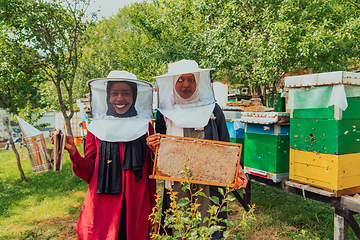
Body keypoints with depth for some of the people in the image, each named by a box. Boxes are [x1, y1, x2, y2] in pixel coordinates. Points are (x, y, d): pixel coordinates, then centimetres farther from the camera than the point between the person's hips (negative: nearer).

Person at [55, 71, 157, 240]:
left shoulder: (145, 127, 1)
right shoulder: (97, 128, 3)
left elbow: (152, 174, 4)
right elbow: (89, 175, 2)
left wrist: (154, 213, 0)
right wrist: (73, 151, -13)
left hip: (137, 211, 0)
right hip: (102, 210, 0)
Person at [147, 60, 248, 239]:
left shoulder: (213, 110, 0)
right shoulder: (165, 113, 2)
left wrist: (236, 170, -10)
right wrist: (154, 147, -13)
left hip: (208, 187, 0)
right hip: (177, 187, 1)